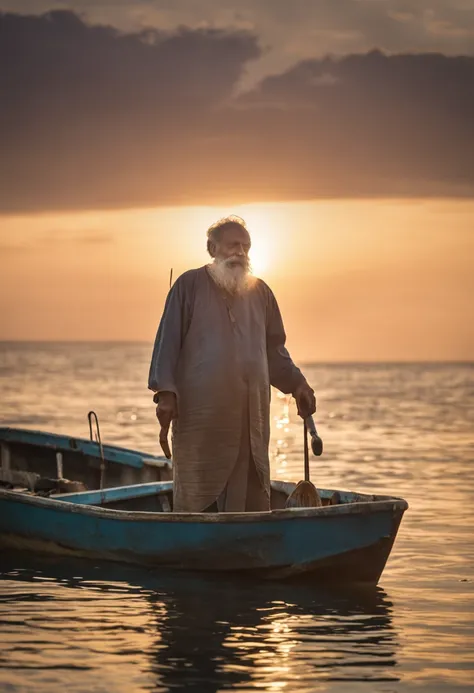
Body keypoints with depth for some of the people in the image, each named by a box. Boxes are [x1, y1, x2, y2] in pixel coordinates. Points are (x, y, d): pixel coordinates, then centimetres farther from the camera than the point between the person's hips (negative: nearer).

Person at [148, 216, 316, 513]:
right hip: (200, 414, -5)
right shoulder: (190, 285, 1)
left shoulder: (260, 292, 14)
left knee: (252, 499, 4)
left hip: (250, 417, 5)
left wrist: (296, 383, 8)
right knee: (195, 499, -3)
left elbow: (274, 350, 21)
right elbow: (168, 341, -3)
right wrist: (165, 393, -11)